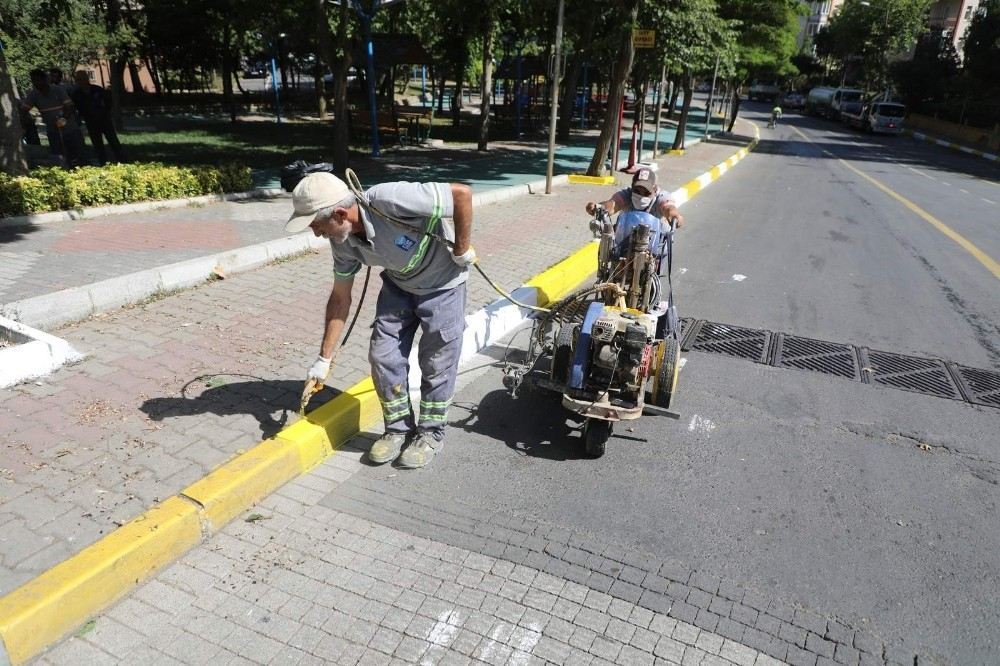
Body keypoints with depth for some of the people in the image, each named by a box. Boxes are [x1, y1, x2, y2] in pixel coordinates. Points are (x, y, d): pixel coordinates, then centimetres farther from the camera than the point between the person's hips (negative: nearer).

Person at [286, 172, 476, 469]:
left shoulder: (392, 201, -37)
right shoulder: (343, 242, -14)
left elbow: (462, 193, -32)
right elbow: (340, 299, -2)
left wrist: (462, 250, -23)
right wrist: (324, 358, 0)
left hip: (442, 283, -5)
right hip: (398, 285, 6)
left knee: (436, 362, 1)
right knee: (383, 355, 0)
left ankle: (430, 433, 20)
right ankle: (398, 429, 19)